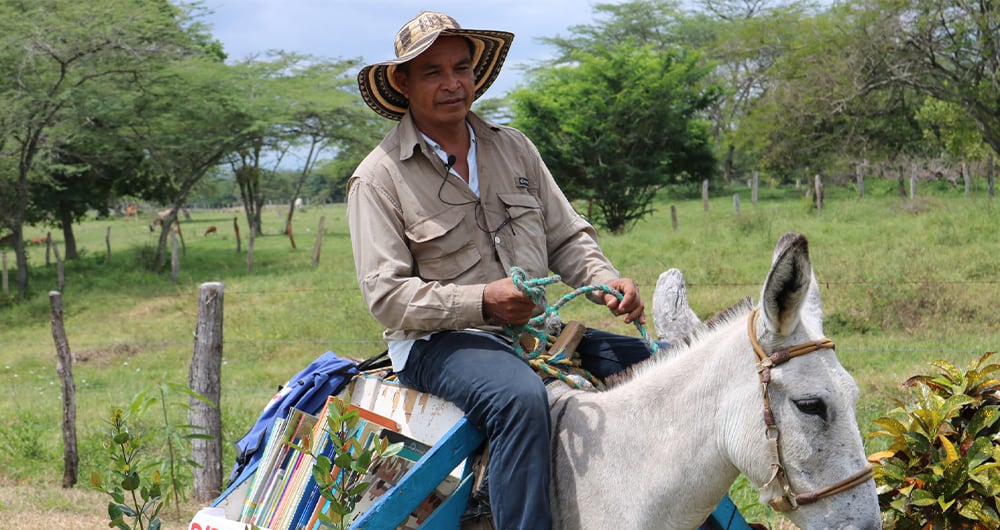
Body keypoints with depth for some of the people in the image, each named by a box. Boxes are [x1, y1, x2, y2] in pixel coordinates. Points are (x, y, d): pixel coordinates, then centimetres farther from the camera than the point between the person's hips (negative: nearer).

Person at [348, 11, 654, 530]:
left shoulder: (514, 148, 14)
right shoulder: (378, 177, -4)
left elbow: (567, 238, 16)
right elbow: (386, 295, -11)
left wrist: (606, 281, -7)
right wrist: (481, 301, -25)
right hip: (436, 343, -6)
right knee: (520, 396, -38)